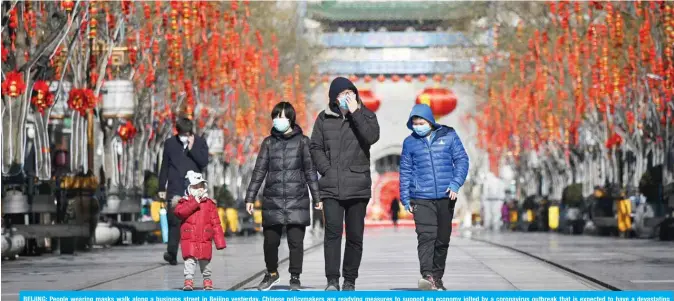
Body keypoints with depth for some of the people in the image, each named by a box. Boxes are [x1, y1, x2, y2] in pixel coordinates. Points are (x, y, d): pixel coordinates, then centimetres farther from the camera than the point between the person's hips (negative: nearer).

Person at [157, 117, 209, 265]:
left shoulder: (200, 142, 6)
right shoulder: (170, 143, 8)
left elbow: (204, 162, -5)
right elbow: (164, 167, 11)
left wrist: (192, 148, -11)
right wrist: (162, 188, 9)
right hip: (175, 189, 0)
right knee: (174, 222, -9)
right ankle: (172, 254, -10)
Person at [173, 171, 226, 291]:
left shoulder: (209, 203, 7)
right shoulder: (185, 202, 5)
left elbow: (216, 223, 5)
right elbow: (178, 212, -17)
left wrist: (219, 241, 1)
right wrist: (194, 203, -17)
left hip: (205, 240, 1)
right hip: (189, 239, -1)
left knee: (205, 261, 9)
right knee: (189, 261, -9)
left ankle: (207, 280, 22)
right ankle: (188, 281, -9)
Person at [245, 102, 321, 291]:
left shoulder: (302, 141, 5)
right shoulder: (269, 142, 10)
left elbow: (310, 171, 5)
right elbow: (259, 171, 9)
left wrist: (317, 197, 0)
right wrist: (250, 197, 5)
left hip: (297, 200, -2)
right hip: (273, 201, 2)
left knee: (296, 241, -4)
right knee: (270, 240, 4)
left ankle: (295, 277, 8)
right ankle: (272, 273, 26)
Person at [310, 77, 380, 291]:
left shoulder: (365, 115, 6)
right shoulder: (324, 118, 8)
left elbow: (372, 137, -13)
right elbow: (316, 147, 9)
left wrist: (355, 113, -14)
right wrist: (326, 169, -4)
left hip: (358, 186, 0)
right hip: (331, 186, 0)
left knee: (355, 235, 4)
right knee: (332, 231, -11)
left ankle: (350, 280, 14)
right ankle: (332, 280, -9)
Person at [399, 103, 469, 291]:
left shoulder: (448, 136, 4)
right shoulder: (410, 142, 6)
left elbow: (461, 160, 3)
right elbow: (405, 171, 10)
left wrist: (456, 183, -11)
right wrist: (405, 198, 6)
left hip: (446, 196, 1)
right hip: (421, 198, -1)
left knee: (443, 239, 9)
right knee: (426, 235, -18)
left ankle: (437, 278, 20)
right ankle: (427, 275, -27)